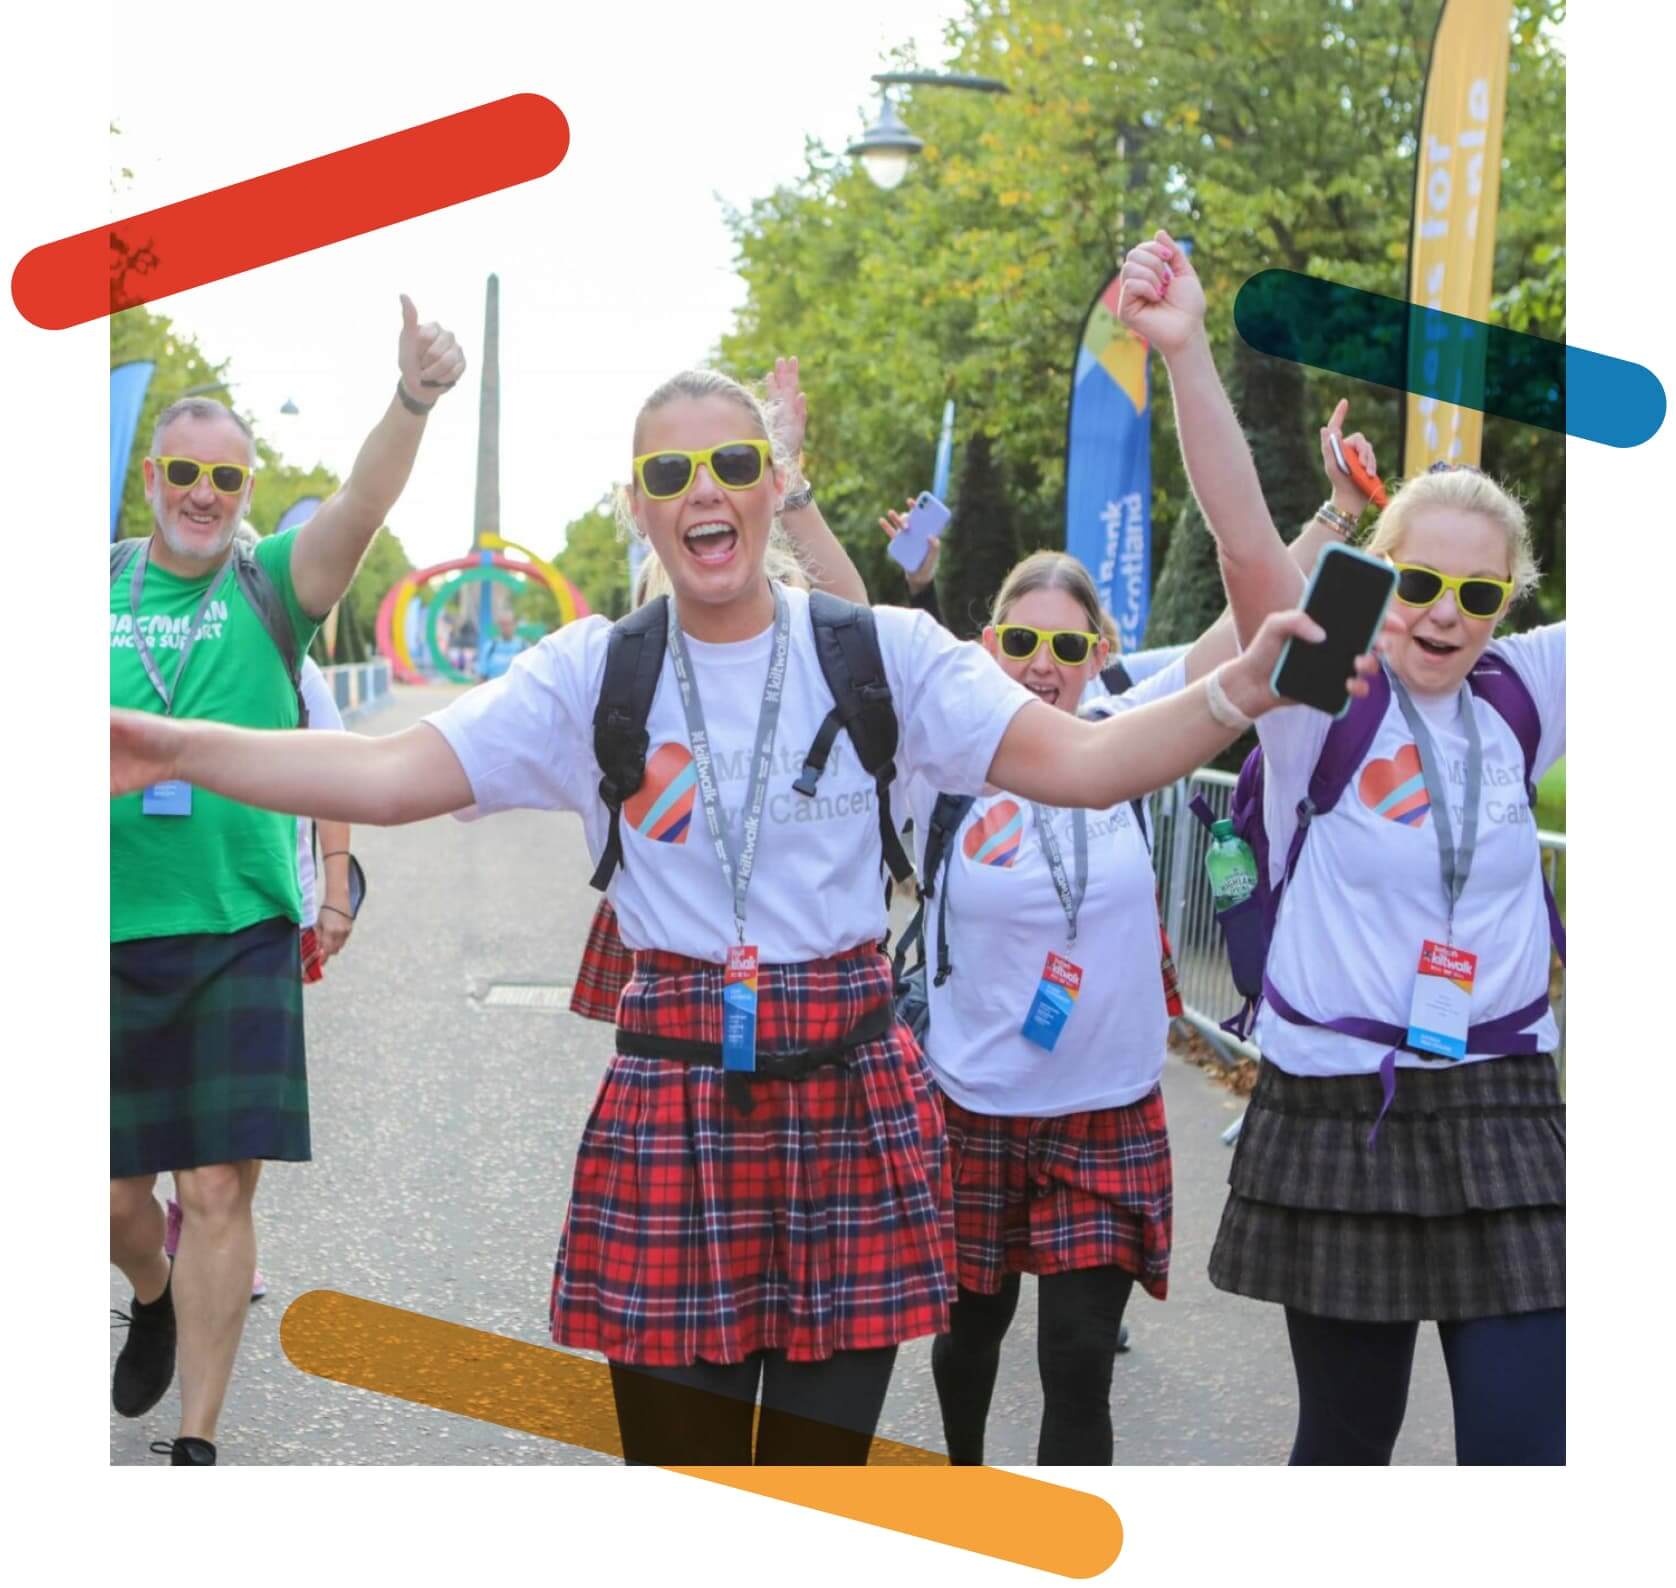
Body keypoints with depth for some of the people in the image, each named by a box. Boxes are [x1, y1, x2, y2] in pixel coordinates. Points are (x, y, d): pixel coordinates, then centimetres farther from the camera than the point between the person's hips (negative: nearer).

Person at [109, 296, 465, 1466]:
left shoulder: (267, 587, 0)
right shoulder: (101, 589, 4)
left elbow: (360, 509, -19)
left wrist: (412, 405, -36)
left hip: (238, 934, -2)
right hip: (110, 935, 2)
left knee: (218, 1193, -2)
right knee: (118, 1193, 11)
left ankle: (197, 1443, 9)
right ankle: (153, 1302, 45)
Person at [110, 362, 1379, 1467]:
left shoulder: (882, 654, 1)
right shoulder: (593, 674, 2)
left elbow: (1081, 762, -8)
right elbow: (389, 776, -6)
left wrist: (1245, 686, -24)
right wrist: (175, 750, -18)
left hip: (850, 1098, 0)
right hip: (672, 1100, 0)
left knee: (826, 1436, 9)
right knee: (676, 1438, 7)